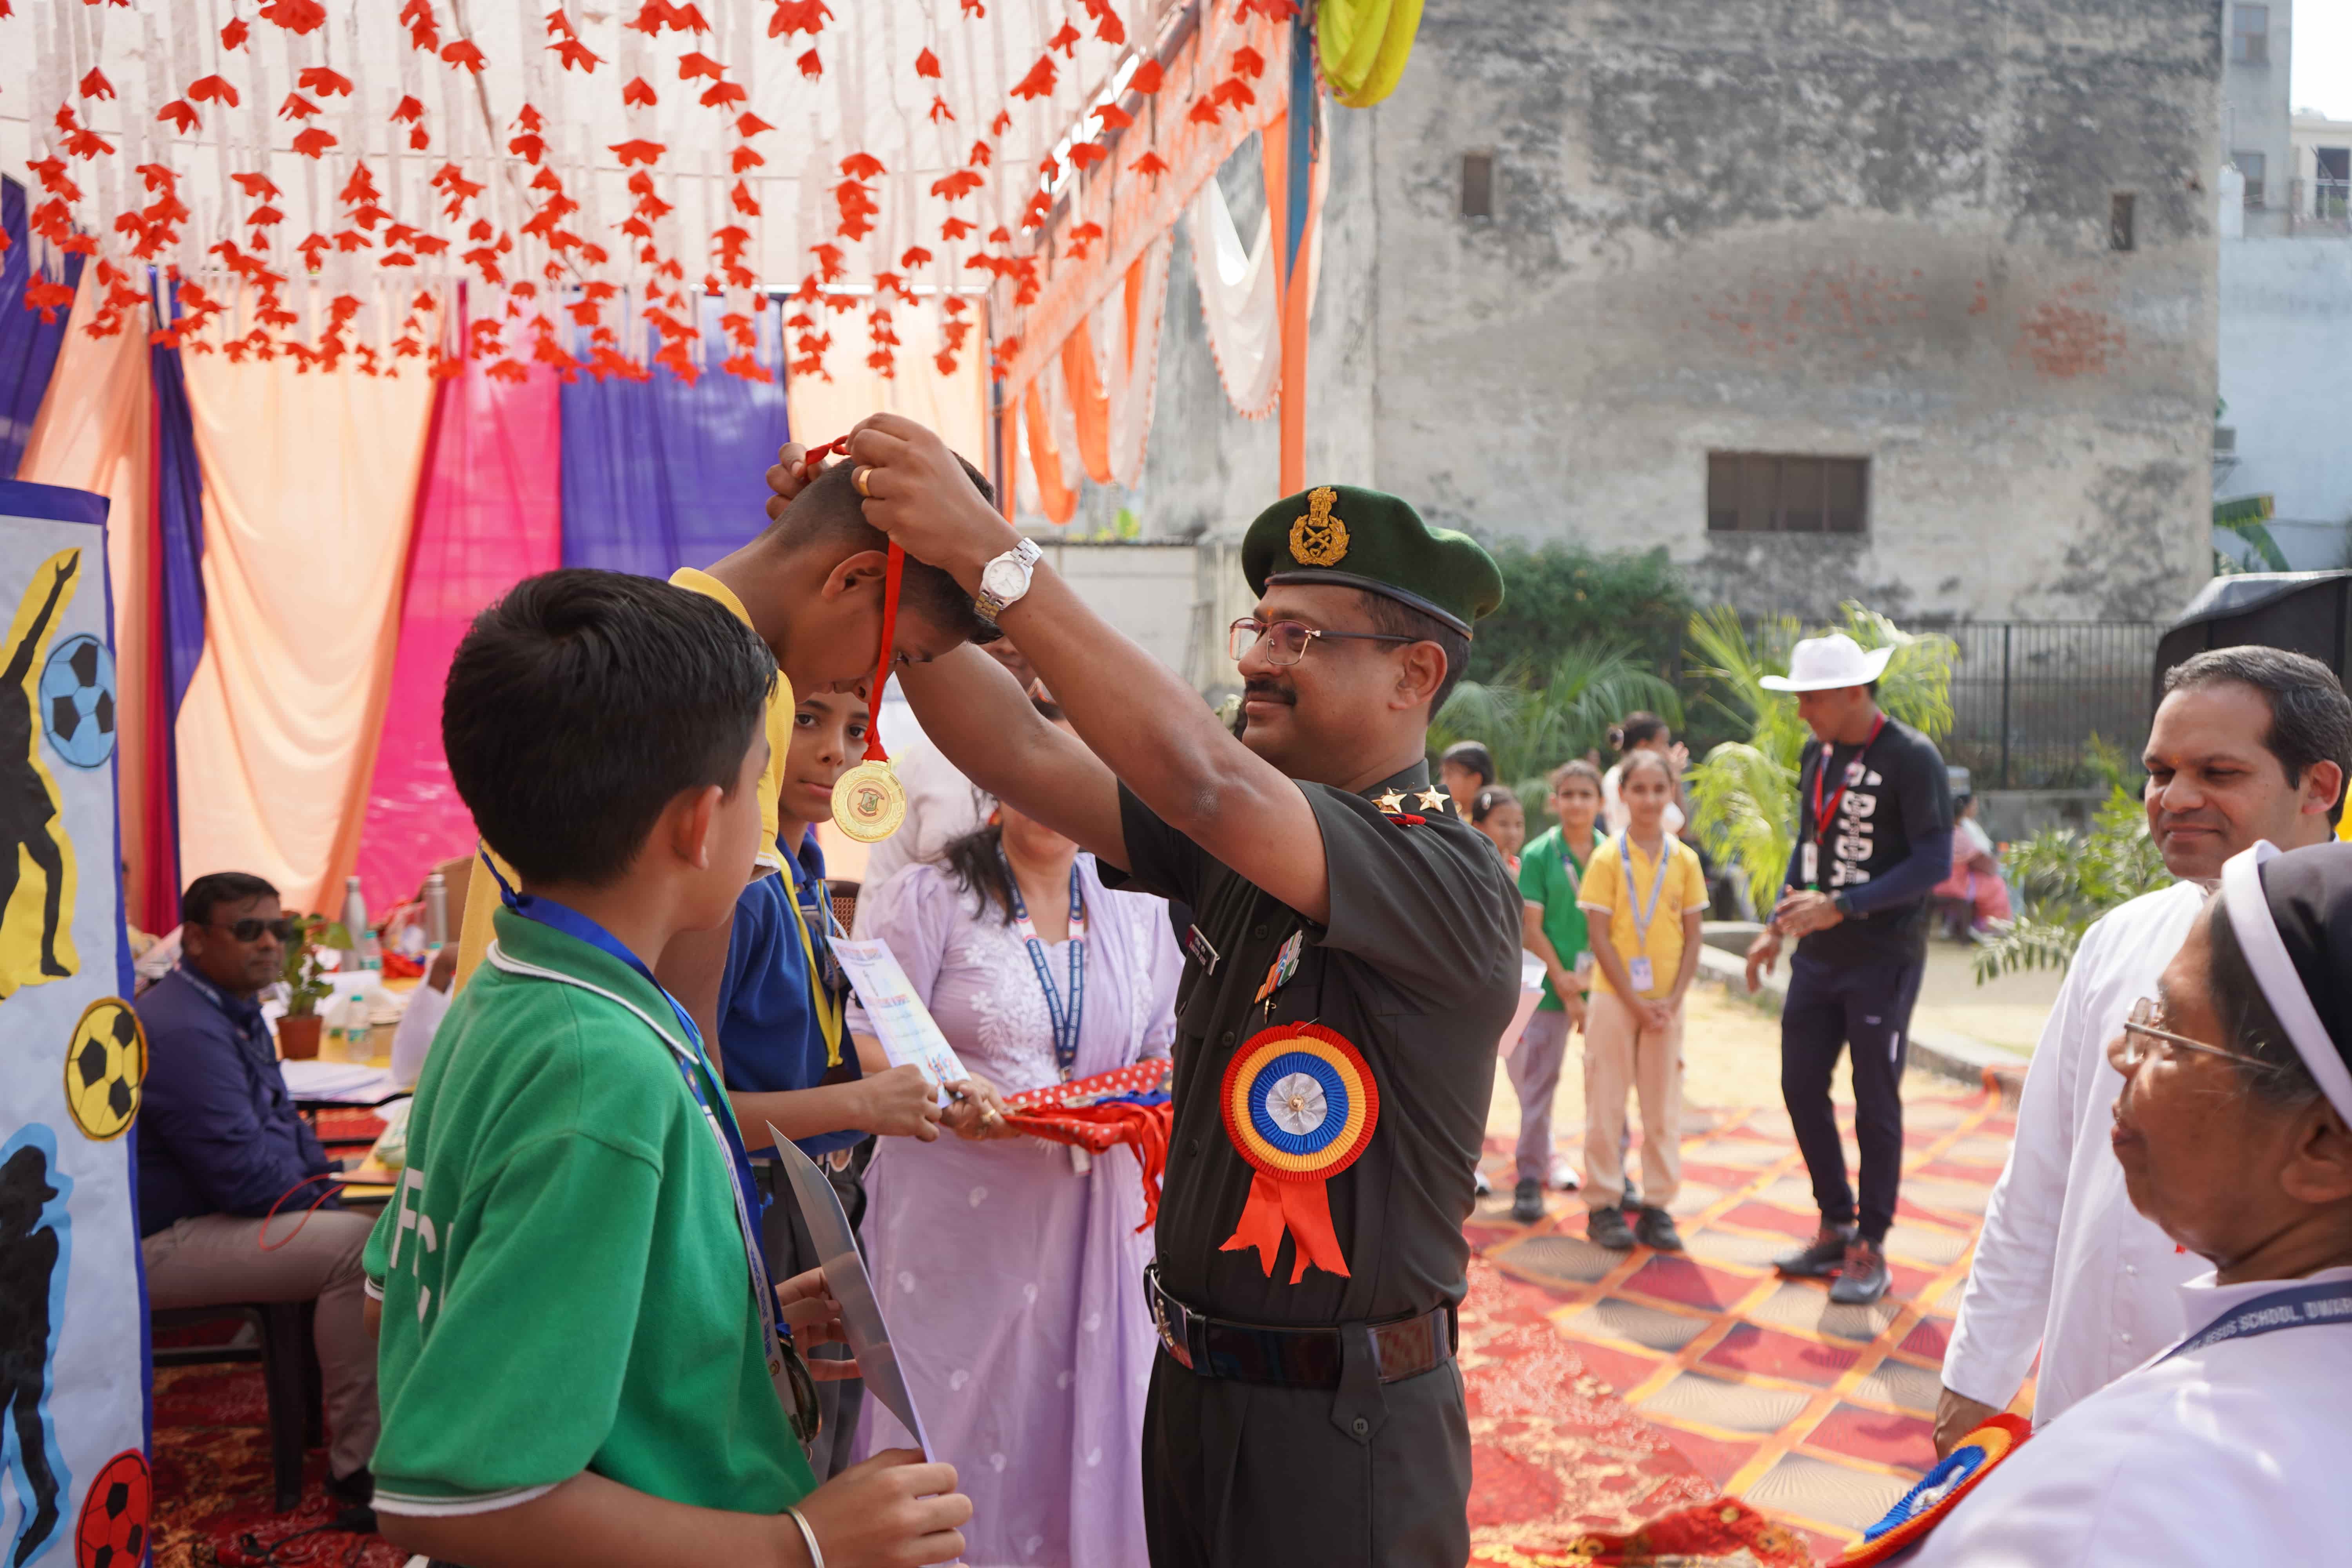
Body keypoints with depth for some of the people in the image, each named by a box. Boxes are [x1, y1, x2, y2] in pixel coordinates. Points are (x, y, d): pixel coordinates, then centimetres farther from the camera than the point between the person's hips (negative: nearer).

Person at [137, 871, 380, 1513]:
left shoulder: (235, 1012, 11)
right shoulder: (182, 1030, -23)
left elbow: (284, 1122, 20)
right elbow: (247, 1176, -26)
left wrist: (337, 1187, 3)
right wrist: (334, 1198, -10)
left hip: (216, 1212, 11)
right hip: (161, 1244, -11)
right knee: (357, 1246, -24)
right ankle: (359, 1462, -17)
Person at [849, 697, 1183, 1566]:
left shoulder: (1135, 909, 11)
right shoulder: (929, 898, 0)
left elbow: (1167, 1041, 15)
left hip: (1094, 1212, 3)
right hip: (960, 1214, -3)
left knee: (1082, 1421, 7)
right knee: (959, 1420, 2)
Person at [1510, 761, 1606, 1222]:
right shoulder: (1538, 855, -2)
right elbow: (1531, 929, -4)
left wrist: (1590, 975, -10)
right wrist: (1565, 986, -10)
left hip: (1603, 981, 2)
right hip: (1552, 985, -2)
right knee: (1538, 1082, 1)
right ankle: (1530, 1176, 9)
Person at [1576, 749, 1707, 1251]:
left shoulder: (1685, 859, 3)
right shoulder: (1608, 857, -5)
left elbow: (1693, 937, 5)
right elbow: (1600, 937, -8)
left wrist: (1673, 1000, -7)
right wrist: (1635, 1003, -12)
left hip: (1666, 1002, 3)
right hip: (1614, 997, -3)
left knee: (1664, 1106, 7)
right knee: (1606, 1104, 2)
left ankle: (1658, 1206, 16)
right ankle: (1603, 1205, 12)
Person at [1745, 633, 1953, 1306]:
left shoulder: (1911, 758, -13)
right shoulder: (1816, 755, 9)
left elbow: (1935, 863, -17)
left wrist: (1842, 907, -23)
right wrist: (1776, 928, 13)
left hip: (1883, 959, -7)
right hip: (1818, 957, 7)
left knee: (1875, 1104, 2)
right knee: (1801, 1086, 10)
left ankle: (1871, 1249, 14)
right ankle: (1836, 1227, 26)